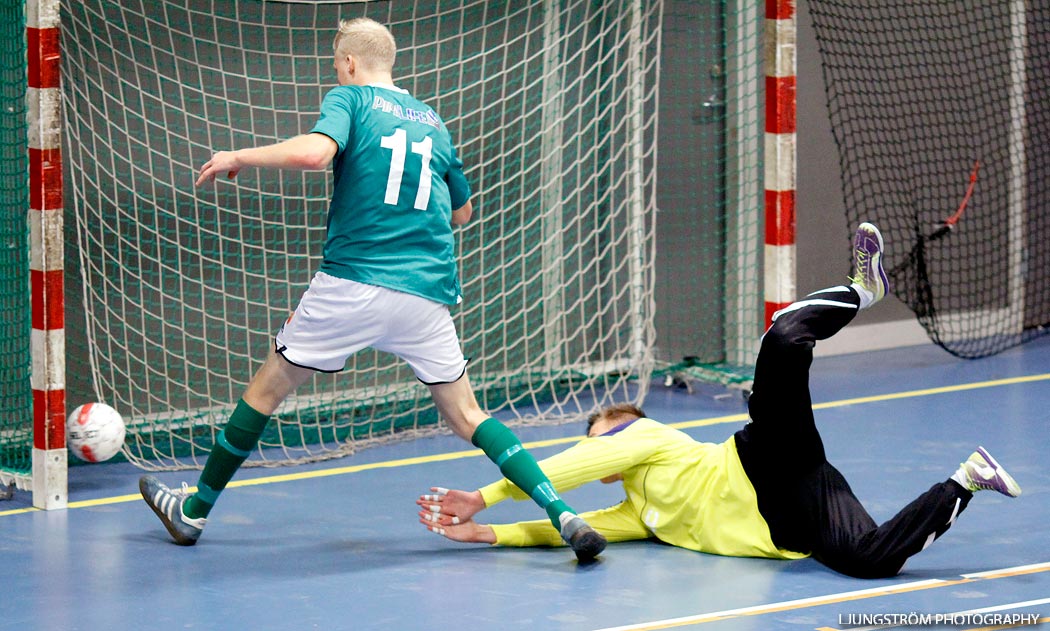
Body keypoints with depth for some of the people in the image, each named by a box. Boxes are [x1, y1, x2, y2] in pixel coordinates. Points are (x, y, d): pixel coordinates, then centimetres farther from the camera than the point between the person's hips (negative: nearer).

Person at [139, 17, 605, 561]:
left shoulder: (350, 99, 2)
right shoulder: (434, 123, 18)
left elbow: (313, 151, -19)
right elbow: (462, 211, 30)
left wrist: (237, 158, -6)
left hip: (352, 284, -4)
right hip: (427, 290, 4)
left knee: (265, 390, 12)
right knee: (467, 418, 9)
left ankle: (195, 510, 21)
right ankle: (562, 513, -9)